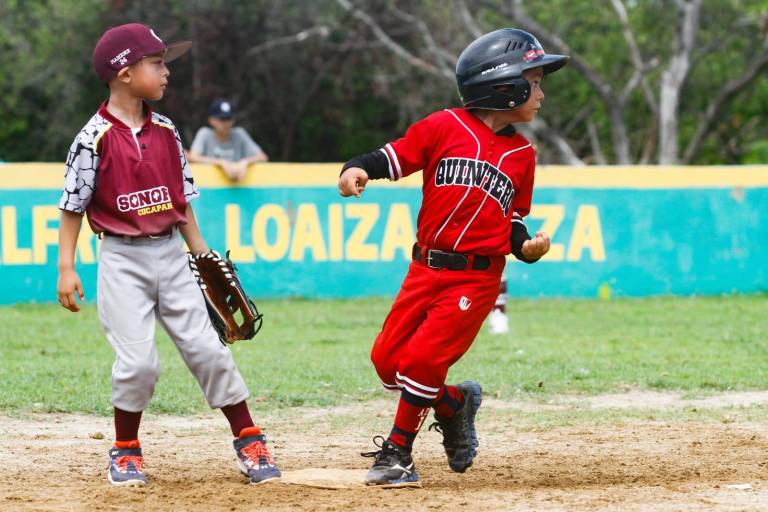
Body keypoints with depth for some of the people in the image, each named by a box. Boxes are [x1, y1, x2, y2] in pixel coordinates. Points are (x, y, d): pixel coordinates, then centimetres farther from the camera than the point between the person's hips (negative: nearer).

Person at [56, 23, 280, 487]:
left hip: (171, 254, 4)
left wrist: (201, 253, 12)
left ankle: (248, 440, 11)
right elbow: (73, 206, -6)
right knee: (139, 361, -9)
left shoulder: (166, 132, 5)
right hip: (122, 261, -4)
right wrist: (67, 269, -9)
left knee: (207, 349, 2)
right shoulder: (95, 138, -10)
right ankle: (126, 450, 12)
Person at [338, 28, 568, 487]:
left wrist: (527, 246, -5)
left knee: (422, 361, -13)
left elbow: (514, 218, 14)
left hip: (477, 278, -1)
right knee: (387, 359, 1)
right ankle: (454, 403, 27)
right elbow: (394, 157, -5)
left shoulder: (522, 153, 8)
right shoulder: (446, 127, -2)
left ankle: (397, 456, 1)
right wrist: (358, 169, -24)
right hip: (426, 270, 1)